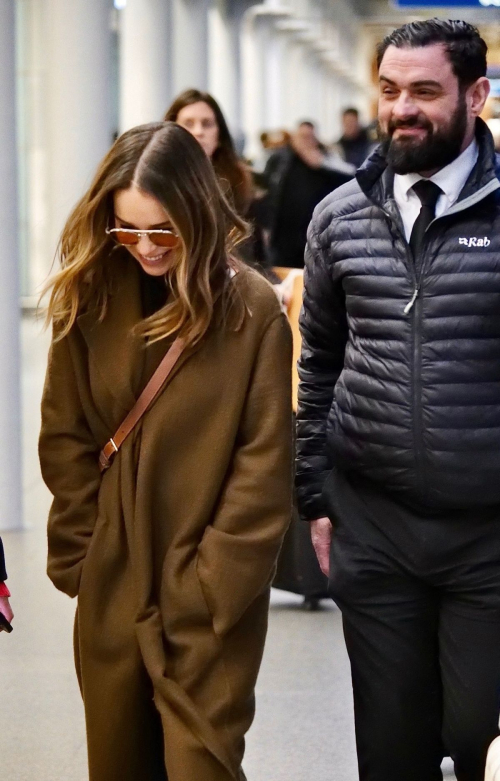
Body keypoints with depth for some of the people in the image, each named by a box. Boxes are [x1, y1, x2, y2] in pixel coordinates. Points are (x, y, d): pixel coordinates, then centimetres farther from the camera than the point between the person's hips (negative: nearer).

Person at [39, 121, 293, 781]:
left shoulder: (253, 310, -8)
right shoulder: (90, 296, 1)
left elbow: (265, 462, -8)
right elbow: (65, 438, 4)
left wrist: (215, 584, -11)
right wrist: (81, 556, -2)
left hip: (210, 601, -3)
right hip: (111, 591, 4)